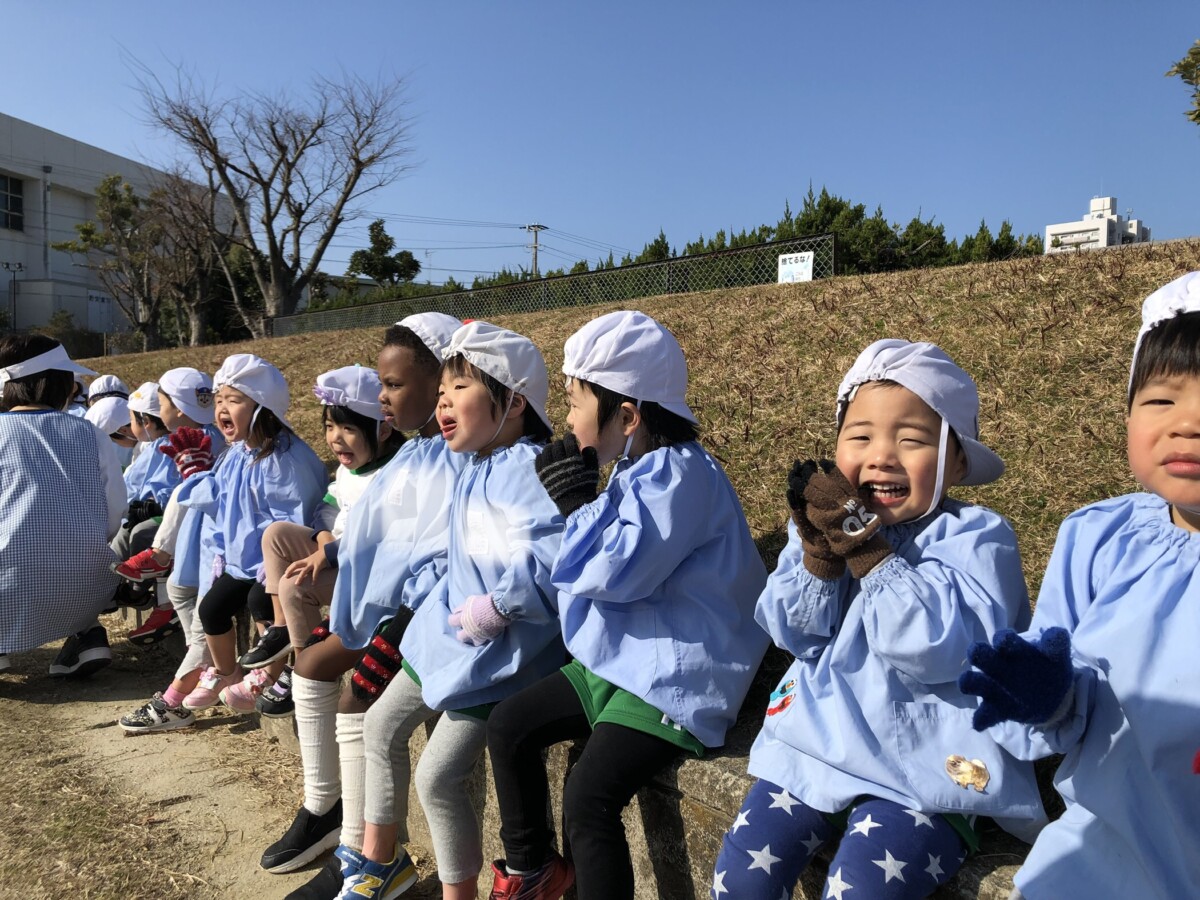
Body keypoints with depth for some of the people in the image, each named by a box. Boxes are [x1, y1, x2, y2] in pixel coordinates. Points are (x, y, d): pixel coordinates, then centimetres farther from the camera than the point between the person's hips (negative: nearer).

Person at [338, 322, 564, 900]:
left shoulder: (524, 469, -23)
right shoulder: (477, 469, 8)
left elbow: (556, 555, -36)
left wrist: (497, 608, -31)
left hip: (492, 651, -10)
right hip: (445, 632, 10)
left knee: (438, 776, -3)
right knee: (382, 727, 21)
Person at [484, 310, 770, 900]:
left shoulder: (679, 474, -20)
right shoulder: (636, 469, 11)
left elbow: (615, 570, -29)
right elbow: (595, 565, 20)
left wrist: (576, 497, -17)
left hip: (673, 679, -10)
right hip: (616, 661, 10)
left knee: (589, 796, -21)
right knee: (509, 725, 12)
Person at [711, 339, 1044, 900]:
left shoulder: (976, 537, -10)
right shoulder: (823, 521, 5)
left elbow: (936, 648, -24)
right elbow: (795, 633, -2)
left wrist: (866, 548, -25)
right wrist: (818, 550, -18)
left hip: (923, 765, -4)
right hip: (816, 744, 5)